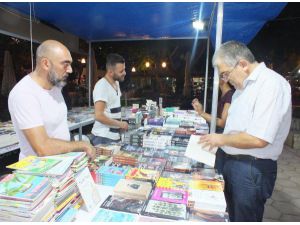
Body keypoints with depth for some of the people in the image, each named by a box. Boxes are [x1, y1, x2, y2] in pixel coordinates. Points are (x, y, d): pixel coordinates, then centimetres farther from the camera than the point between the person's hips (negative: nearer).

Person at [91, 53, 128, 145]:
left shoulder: (116, 83, 9)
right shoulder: (102, 86, -19)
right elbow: (99, 116, -24)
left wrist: (119, 126, 7)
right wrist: (120, 124, -14)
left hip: (115, 136, 8)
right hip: (103, 138, -8)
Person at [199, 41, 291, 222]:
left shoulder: (271, 84, -20)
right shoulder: (245, 85, 10)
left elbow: (258, 139, -27)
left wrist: (222, 139, -14)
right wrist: (215, 140, 4)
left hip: (253, 169, -8)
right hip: (233, 162, 9)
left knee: (245, 218, 11)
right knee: (232, 215, 24)